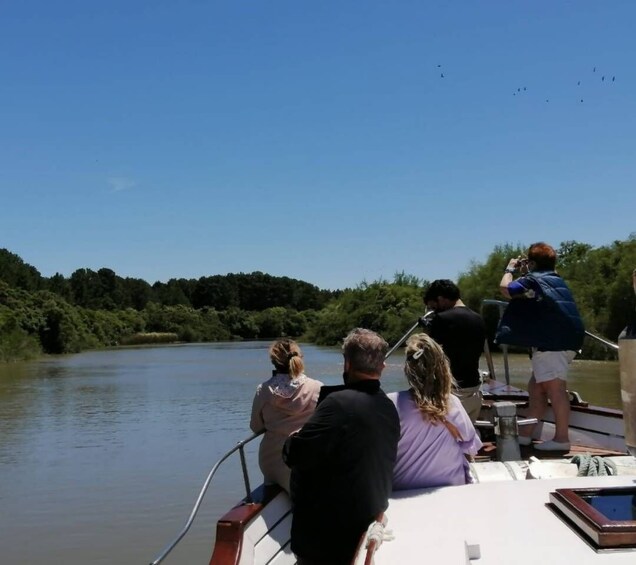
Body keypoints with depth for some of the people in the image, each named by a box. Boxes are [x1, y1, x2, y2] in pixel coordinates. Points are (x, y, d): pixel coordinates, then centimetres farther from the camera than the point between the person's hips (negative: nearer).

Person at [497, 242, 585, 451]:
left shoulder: (533, 280, -4)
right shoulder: (556, 280, 24)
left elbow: (506, 288, -13)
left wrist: (510, 269, 5)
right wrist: (524, 274, 32)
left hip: (552, 342, -10)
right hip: (563, 339, 10)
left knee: (555, 388, -12)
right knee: (536, 387, 12)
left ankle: (561, 438, -15)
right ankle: (525, 434, 14)